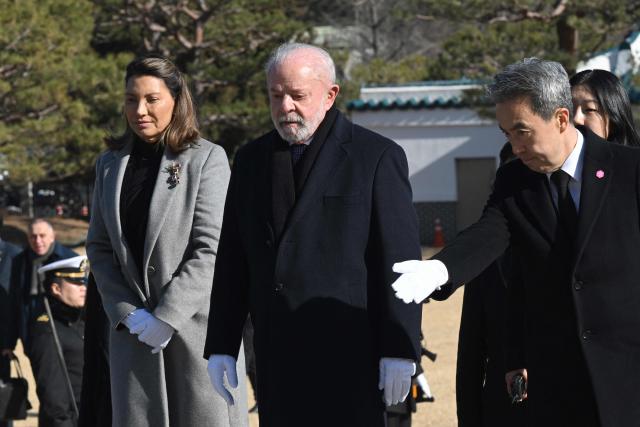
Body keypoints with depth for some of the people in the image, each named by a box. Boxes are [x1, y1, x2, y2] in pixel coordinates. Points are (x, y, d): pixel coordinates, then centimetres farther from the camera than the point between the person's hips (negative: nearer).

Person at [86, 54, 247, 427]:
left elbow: (210, 249, -10)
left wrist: (166, 317, -14)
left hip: (194, 323, -4)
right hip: (133, 330, 4)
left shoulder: (206, 159, -3)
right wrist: (127, 313, -3)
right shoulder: (111, 164, 13)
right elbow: (99, 247, 11)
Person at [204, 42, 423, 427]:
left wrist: (400, 351, -9)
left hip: (348, 359, -5)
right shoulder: (251, 160, 14)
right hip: (276, 359, 5)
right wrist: (221, 347, 10)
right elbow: (232, 261, 16)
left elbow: (400, 261, -5)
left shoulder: (377, 157, -2)